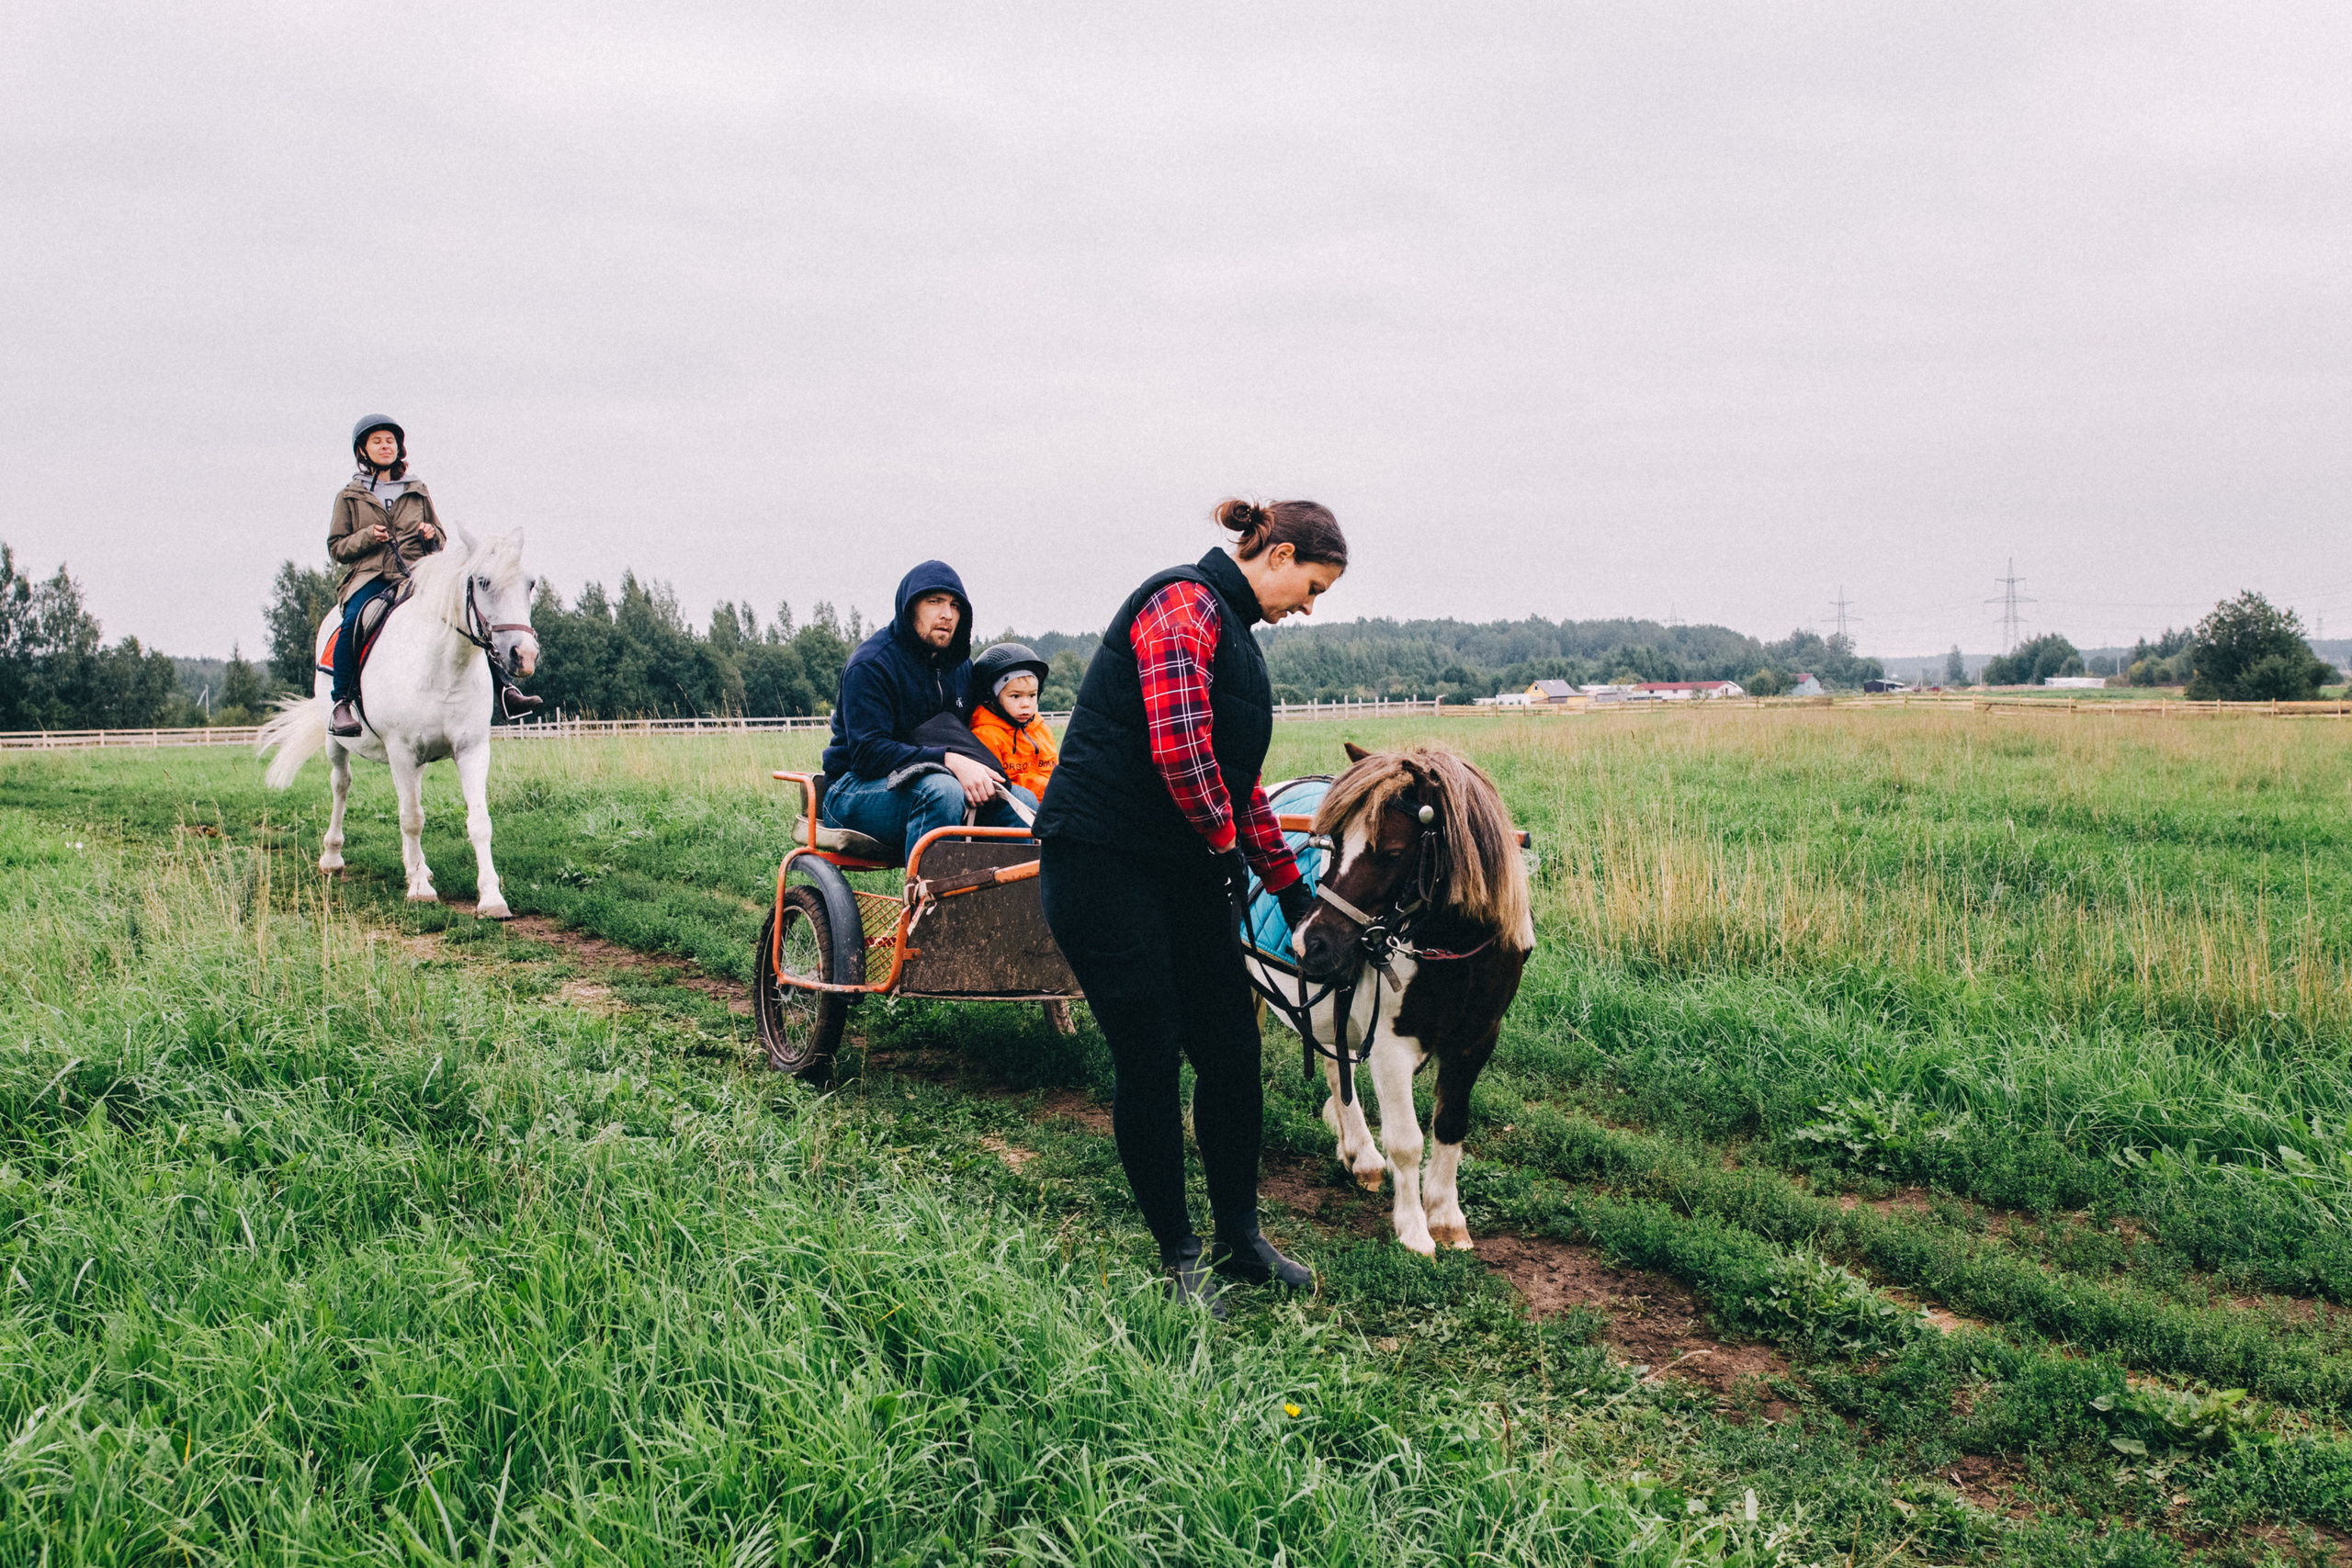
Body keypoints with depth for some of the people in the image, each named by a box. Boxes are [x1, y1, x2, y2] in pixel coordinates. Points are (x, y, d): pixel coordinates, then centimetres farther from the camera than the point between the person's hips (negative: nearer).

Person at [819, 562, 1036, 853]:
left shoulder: (960, 665, 12)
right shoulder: (870, 665, -12)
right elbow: (868, 753, -23)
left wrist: (978, 774, -11)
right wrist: (948, 761, -34)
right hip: (857, 790, -7)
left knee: (1022, 801, -13)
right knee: (943, 791, -37)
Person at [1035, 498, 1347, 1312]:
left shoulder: (1232, 633, 20)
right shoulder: (1182, 603, -12)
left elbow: (1240, 778, 27)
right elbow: (1179, 749, -23)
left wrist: (1291, 887, 28)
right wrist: (1224, 844, -7)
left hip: (1182, 869, 9)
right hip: (1104, 863, -9)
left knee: (1232, 1048, 7)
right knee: (1151, 1058, -2)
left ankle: (1239, 1239, 22)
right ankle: (1179, 1256, 12)